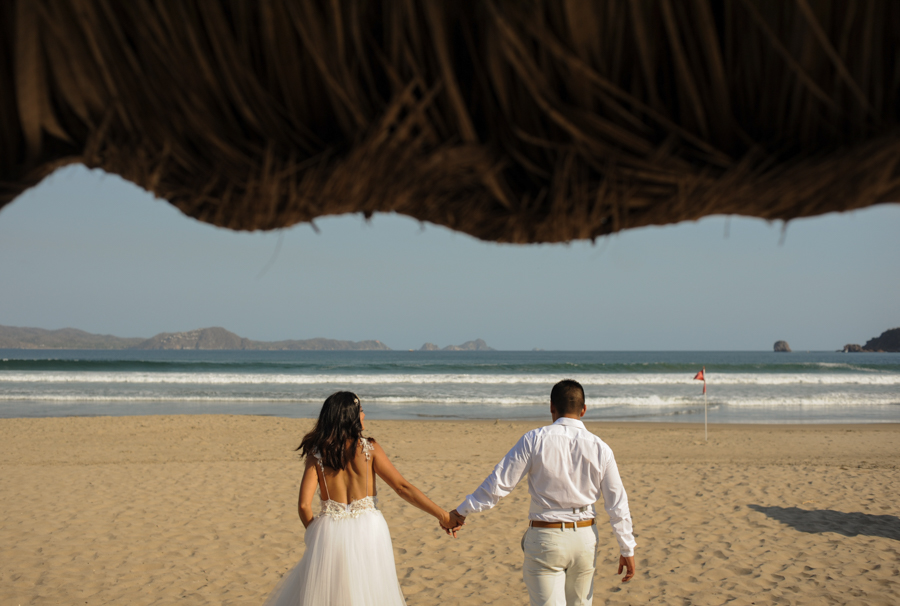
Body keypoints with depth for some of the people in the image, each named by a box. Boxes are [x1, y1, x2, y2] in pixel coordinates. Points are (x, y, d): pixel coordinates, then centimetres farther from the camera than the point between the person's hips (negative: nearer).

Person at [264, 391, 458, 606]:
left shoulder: (317, 454, 1)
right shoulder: (368, 448, -3)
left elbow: (304, 505, -6)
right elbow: (402, 487, -5)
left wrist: (316, 534, 14)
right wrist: (442, 516, 0)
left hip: (329, 532, 1)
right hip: (367, 530, -1)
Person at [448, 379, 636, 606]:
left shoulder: (535, 440, -9)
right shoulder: (600, 448, -2)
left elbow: (500, 483, -8)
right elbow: (617, 504, 1)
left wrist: (462, 511, 3)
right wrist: (627, 549, 9)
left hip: (546, 538, -3)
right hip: (585, 538, 3)